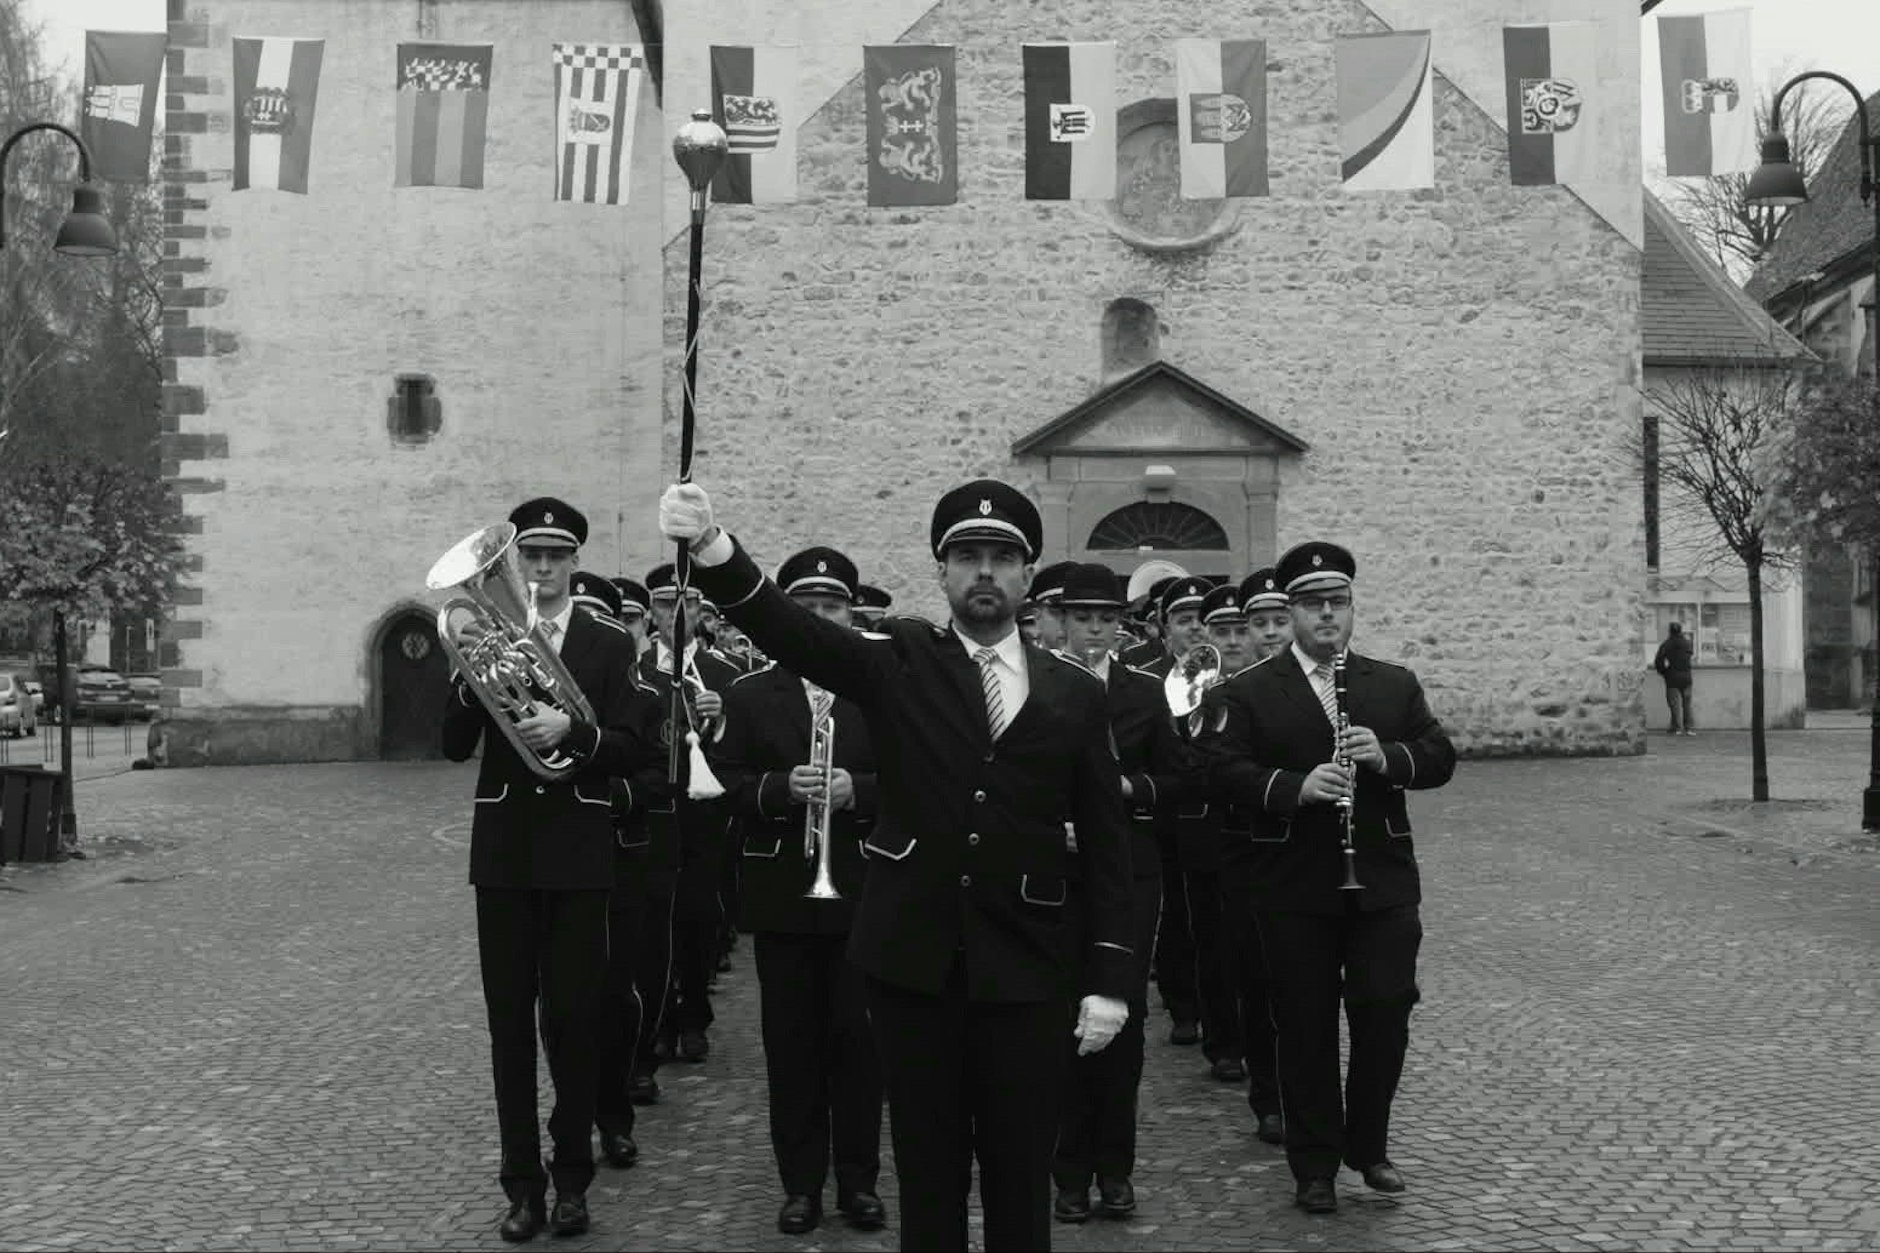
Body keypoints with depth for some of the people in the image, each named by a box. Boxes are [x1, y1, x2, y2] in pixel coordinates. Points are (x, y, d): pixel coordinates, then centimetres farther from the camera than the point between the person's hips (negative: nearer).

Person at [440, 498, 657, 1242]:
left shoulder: (609, 646, 2)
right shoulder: (485, 636, 4)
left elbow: (636, 749, -4)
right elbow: (454, 747, -2)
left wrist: (572, 729, -21)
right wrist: (467, 671, -18)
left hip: (578, 852, -1)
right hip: (503, 850, 1)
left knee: (574, 1018, 2)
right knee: (509, 1021, 4)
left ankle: (572, 1177, 15)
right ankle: (522, 1182, 13)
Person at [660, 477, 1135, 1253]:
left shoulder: (1076, 696, 4)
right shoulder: (899, 663, 1)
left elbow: (1105, 846, 5)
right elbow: (790, 630, -15)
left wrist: (1109, 978, -1)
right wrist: (711, 547, -33)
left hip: (1023, 966, 1)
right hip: (911, 957, 0)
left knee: (1021, 1169, 8)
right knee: (927, 1167, 10)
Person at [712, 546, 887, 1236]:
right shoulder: (748, 694, 5)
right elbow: (725, 781, -1)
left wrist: (858, 790, -19)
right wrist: (781, 788, -19)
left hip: (862, 893, -1)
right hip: (781, 894, 1)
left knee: (858, 1039, 5)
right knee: (790, 1042, 6)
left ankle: (859, 1180, 17)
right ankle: (801, 1183, 16)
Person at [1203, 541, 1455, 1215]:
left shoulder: (1396, 684, 11)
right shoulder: (1247, 692, 0)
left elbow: (1439, 755, 5)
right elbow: (1223, 768, -10)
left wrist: (1387, 755, -15)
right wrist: (1296, 787, -24)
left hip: (1383, 882, 2)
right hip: (1293, 891, -2)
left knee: (1386, 1013, 3)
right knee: (1305, 1027, 5)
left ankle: (1368, 1146, 25)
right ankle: (1315, 1166, 18)